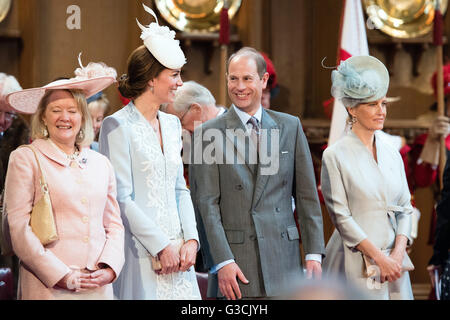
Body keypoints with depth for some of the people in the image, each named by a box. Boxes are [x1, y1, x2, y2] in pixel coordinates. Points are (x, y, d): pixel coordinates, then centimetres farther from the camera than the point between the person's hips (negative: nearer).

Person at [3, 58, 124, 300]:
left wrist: (109, 269, -2)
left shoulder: (101, 164, 14)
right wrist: (61, 276, -11)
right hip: (47, 287, -4)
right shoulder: (25, 159, 0)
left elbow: (114, 225, 16)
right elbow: (19, 228, -6)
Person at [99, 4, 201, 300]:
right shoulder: (118, 126, -7)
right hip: (140, 253, -6)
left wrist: (190, 239, 1)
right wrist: (161, 246, -14)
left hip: (177, 250, 6)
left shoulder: (172, 124, 14)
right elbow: (121, 198, -12)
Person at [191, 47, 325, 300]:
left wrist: (314, 253, 3)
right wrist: (222, 262, -11)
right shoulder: (208, 134, 2)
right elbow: (208, 203, -2)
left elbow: (307, 195, 10)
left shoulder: (290, 127, 11)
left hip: (283, 256, 2)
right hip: (235, 257, -2)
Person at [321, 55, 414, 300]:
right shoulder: (335, 156, -5)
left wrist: (398, 254, -6)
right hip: (355, 261, -5)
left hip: (393, 259, 5)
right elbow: (341, 216, -9)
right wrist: (378, 257, -14)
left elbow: (405, 208, 9)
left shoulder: (392, 154, 11)